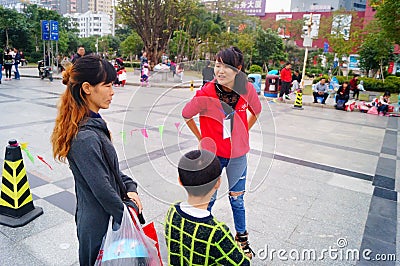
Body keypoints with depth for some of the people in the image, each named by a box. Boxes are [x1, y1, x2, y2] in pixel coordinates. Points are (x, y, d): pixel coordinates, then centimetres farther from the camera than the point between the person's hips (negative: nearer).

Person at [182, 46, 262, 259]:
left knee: (237, 199, 18)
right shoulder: (205, 93, -20)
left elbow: (256, 110, 10)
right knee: (208, 199, 13)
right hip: (212, 154, -2)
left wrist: (243, 133, 8)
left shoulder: (247, 89, -12)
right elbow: (186, 115, -2)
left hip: (238, 155, 2)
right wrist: (201, 138, 0)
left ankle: (242, 239, 42)